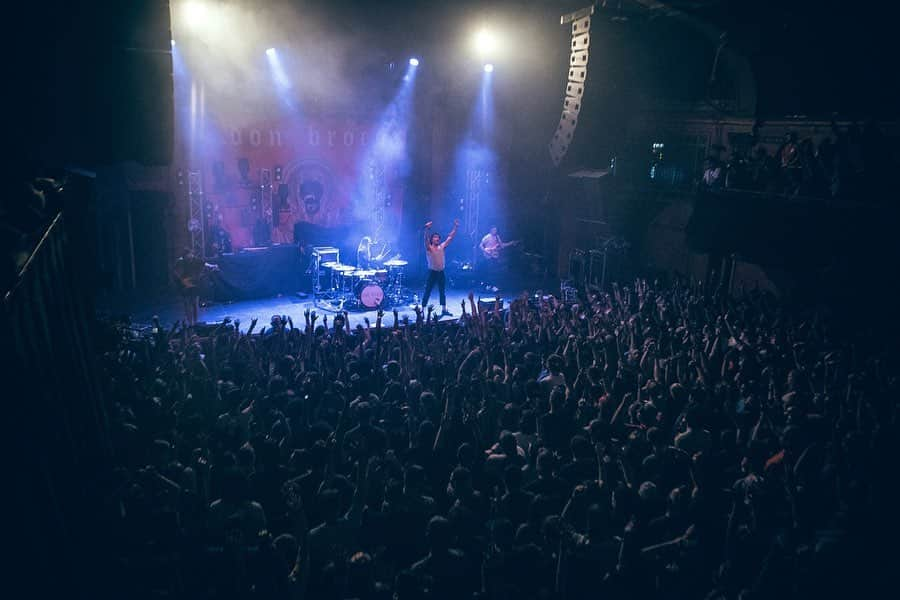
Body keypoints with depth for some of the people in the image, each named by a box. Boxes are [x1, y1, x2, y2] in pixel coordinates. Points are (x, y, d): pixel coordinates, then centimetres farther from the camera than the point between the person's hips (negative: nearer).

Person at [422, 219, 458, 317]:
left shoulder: (442, 247, 8)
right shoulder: (429, 248, -7)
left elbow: (450, 237, 7)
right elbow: (426, 239, -26)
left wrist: (455, 227, -1)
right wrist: (427, 229, -42)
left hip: (441, 272, 6)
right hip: (432, 272, -6)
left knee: (442, 292, 13)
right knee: (427, 292, -2)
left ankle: (444, 310, 23)